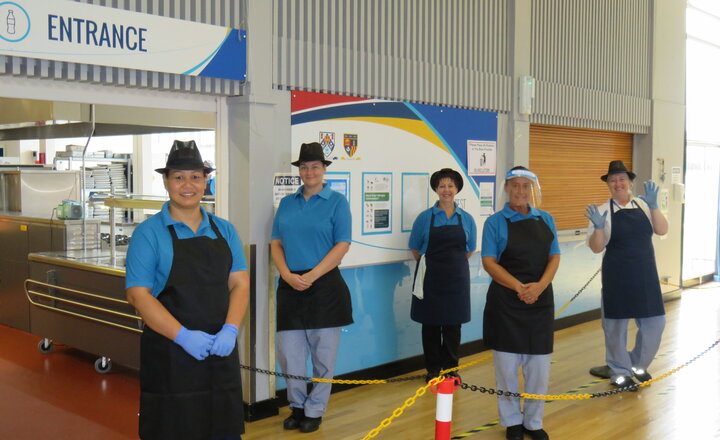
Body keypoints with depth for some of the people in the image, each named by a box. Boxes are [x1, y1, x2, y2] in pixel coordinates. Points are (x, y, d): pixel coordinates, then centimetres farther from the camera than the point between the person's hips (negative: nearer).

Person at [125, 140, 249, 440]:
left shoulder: (223, 230, 9)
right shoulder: (149, 232, -4)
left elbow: (239, 283, 5)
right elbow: (138, 294, -10)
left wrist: (230, 330, -11)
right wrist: (184, 336, -19)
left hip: (220, 350, 4)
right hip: (169, 352, -4)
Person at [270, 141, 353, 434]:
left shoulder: (336, 201, -1)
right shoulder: (287, 203, 12)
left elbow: (343, 245, -7)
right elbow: (276, 243, 9)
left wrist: (311, 276, -14)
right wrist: (287, 274, -9)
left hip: (324, 286, -3)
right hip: (290, 287, 4)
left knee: (323, 354, 5)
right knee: (289, 353, 5)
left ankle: (315, 410, 20)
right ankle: (297, 406, 24)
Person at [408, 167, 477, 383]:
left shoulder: (466, 219, 4)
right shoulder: (425, 217, -2)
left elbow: (470, 250, 14)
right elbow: (415, 249, 5)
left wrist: (454, 263, 10)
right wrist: (429, 265, 7)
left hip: (457, 277, 2)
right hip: (431, 277, -2)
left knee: (453, 325, 7)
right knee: (431, 324, 5)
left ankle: (451, 368, 21)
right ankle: (433, 369, 17)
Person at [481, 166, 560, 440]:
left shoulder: (545, 220, 8)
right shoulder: (496, 222, -2)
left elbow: (554, 257, 5)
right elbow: (489, 262, -8)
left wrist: (539, 285, -13)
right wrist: (519, 287, -19)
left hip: (540, 300, 3)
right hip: (506, 301, -3)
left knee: (539, 365, 6)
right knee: (507, 364, 3)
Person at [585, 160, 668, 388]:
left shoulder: (643, 205, 5)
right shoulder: (603, 211, -4)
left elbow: (662, 230, -5)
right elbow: (596, 247, -7)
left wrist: (653, 205, -16)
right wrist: (598, 227, -24)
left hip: (646, 275, 3)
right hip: (617, 277, -3)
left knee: (654, 323, 9)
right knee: (616, 324, 7)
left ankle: (638, 365, 33)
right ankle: (619, 371, 27)